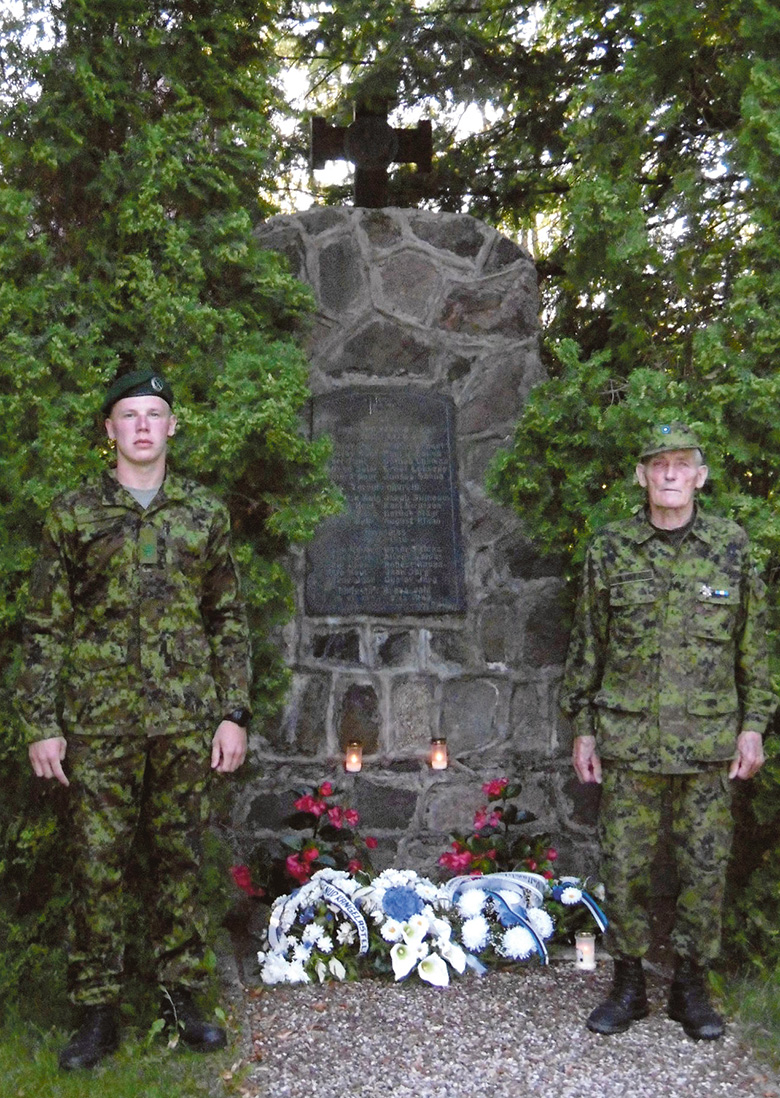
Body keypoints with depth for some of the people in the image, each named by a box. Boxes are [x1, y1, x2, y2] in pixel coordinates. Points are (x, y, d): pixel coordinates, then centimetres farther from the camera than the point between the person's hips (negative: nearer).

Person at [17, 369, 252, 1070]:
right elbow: (46, 625, 3)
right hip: (100, 721, -1)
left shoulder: (205, 512, 9)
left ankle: (181, 997, 22)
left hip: (186, 721, 2)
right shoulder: (74, 513, 4)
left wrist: (234, 713, 4)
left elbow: (229, 619, 11)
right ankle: (98, 1015, 14)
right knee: (97, 864, 2)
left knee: (179, 859, 9)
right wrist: (42, 724, -3)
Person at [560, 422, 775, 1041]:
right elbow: (588, 643, 6)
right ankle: (629, 985, 22)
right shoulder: (611, 549, 2)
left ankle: (692, 988, 23)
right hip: (628, 737, 0)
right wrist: (582, 727, 4)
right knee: (625, 862, 5)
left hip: (709, 738, 0)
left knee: (705, 864, 7)